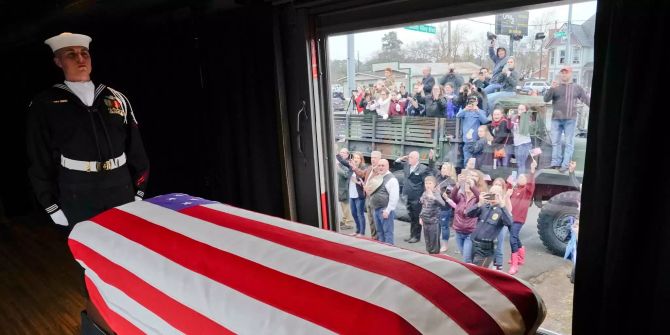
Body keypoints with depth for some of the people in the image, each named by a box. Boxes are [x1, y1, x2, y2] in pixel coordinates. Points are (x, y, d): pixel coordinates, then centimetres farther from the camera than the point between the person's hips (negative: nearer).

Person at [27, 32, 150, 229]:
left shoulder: (117, 98, 10)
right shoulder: (44, 105, 2)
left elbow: (136, 150, 10)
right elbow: (40, 161, 3)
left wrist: (139, 192, 7)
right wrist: (52, 207, 0)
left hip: (123, 194, 3)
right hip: (77, 202, -2)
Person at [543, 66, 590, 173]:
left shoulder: (577, 88, 9)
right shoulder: (555, 87, 9)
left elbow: (587, 100, 10)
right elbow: (546, 99, -1)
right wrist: (551, 89, -17)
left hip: (570, 119, -1)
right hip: (556, 119, 2)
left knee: (569, 143, -3)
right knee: (555, 142, 4)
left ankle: (565, 165, -2)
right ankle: (555, 163, 11)